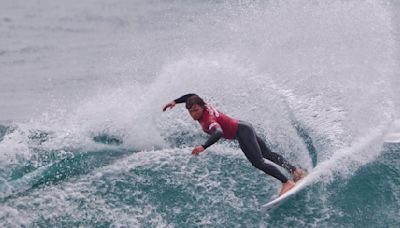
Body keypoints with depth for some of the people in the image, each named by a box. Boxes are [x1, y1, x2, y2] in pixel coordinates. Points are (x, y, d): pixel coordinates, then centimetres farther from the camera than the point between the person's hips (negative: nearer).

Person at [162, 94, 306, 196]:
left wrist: (203, 147, -57)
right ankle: (296, 171, 23)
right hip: (242, 128, 10)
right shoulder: (201, 106, -2)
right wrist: (175, 102, 13)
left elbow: (219, 133, -46)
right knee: (268, 154, 18)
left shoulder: (208, 119, -27)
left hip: (242, 133, -10)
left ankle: (287, 182, -19)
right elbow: (191, 96, 19)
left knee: (258, 163, -18)